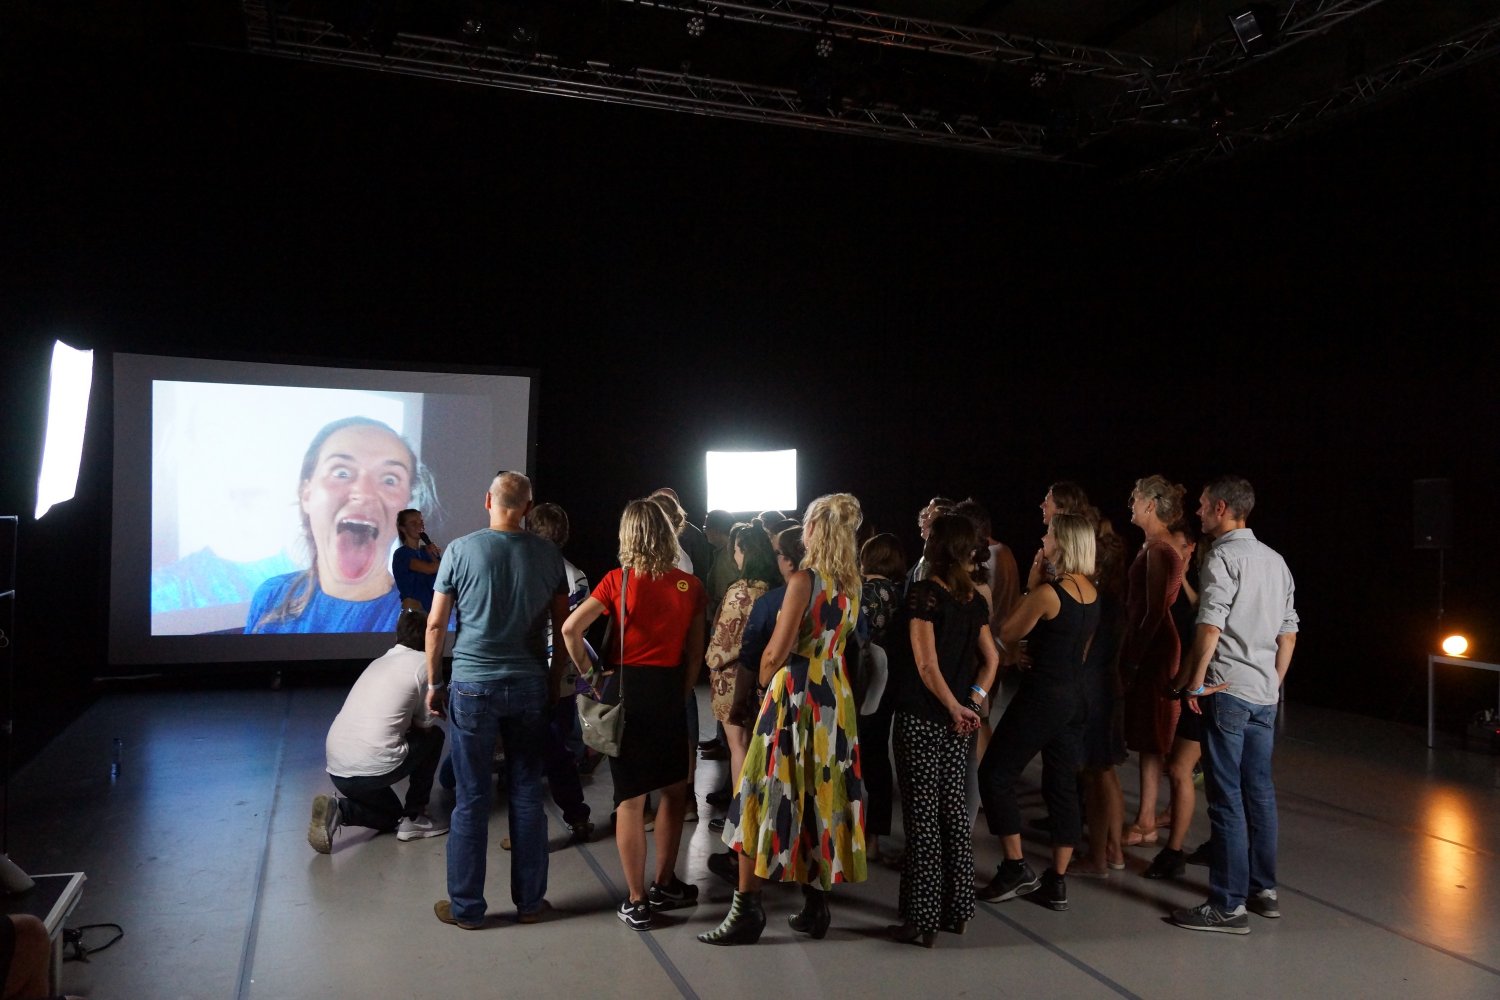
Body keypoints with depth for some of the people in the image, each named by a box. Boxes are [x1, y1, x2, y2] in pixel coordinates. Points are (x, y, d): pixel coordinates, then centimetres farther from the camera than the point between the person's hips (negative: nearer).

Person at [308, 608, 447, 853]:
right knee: (434, 736, 19)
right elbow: (424, 725, 6)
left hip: (336, 770, 7)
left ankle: (339, 809, 2)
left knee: (391, 816, 30)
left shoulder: (379, 663, 21)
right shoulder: (424, 663, 0)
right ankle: (414, 818, 15)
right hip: (372, 769, -7)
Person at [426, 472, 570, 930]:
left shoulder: (461, 550, -6)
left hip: (473, 687, -2)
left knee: (471, 799, 7)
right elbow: (564, 625, 5)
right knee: (527, 794, 11)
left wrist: (433, 682, 7)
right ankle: (530, 901, 21)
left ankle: (466, 906, 18)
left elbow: (436, 623, -4)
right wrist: (555, 681, 15)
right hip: (530, 687, 2)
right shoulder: (548, 554, 0)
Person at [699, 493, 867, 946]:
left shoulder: (803, 580, -15)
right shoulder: (851, 583, 7)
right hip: (835, 695, 7)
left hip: (795, 693, -7)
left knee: (768, 798, 0)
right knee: (822, 797, 13)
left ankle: (747, 909, 5)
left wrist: (764, 682, 3)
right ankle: (816, 904, 20)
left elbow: (776, 653, -15)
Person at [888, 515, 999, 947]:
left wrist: (956, 708, -8)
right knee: (954, 809, 14)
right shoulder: (975, 599, 7)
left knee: (922, 817, 0)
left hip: (921, 718, -6)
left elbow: (927, 664, -17)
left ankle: (923, 919, 8)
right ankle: (958, 910, 23)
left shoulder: (923, 593, -14)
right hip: (958, 720, 7)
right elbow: (991, 659, 12)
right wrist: (973, 701, 5)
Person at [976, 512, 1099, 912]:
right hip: (1075, 695, 8)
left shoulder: (1048, 592, -19)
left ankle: (1016, 868, 6)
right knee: (1062, 784, 13)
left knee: (994, 775, 4)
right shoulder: (1091, 592, 5)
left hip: (1042, 694, -8)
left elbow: (1006, 635, -7)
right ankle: (1057, 881, 17)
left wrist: (1030, 587, -5)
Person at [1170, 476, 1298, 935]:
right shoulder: (1275, 560, 13)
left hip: (1227, 690, -8)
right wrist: (1274, 682, 21)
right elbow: (1289, 631, 16)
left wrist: (1193, 680, -10)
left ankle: (1229, 904, 1)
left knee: (1227, 798, -4)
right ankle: (1264, 889, 25)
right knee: (1259, 790, 16)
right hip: (1265, 694, 8)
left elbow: (1210, 626, -19)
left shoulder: (1223, 557, -11)